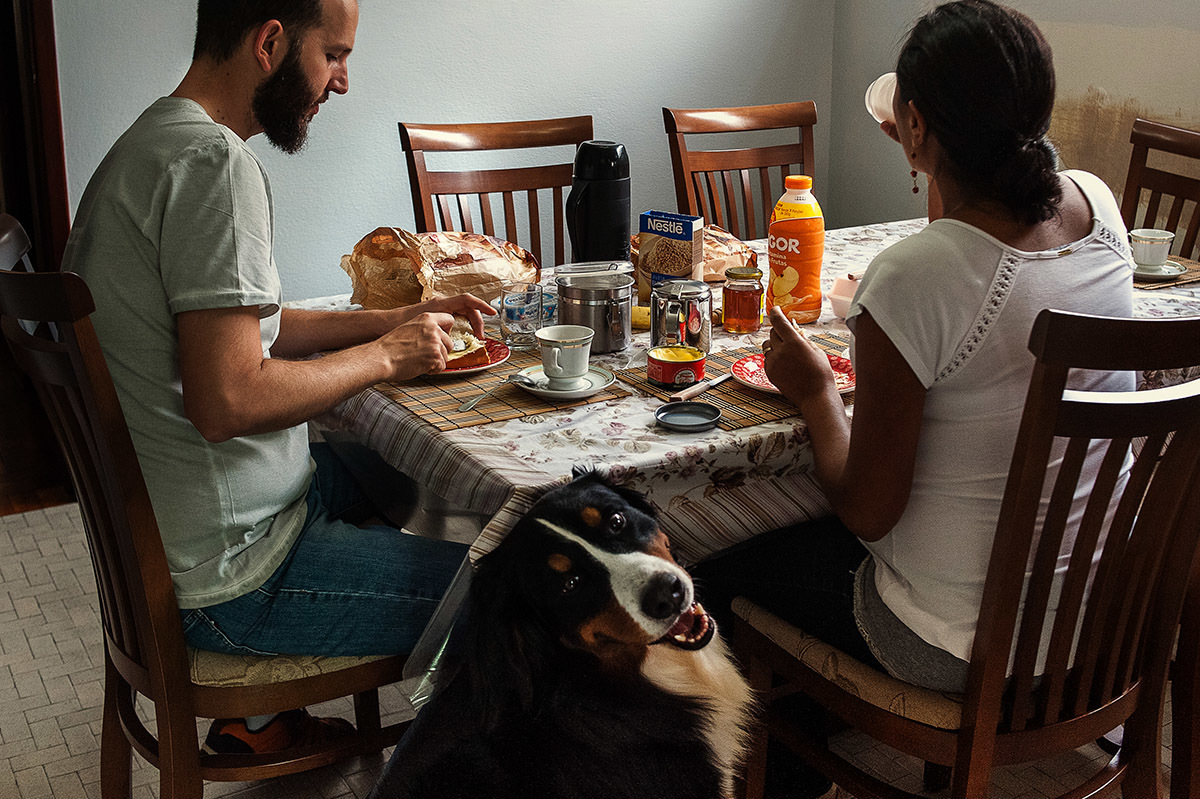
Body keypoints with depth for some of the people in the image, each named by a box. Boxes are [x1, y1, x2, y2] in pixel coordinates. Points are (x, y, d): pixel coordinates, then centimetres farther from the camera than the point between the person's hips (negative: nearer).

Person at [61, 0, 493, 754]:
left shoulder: (152, 144, 11)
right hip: (227, 578, -11)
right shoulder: (215, 162, -21)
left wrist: (395, 318, 11)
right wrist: (386, 355, -13)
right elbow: (229, 399, -27)